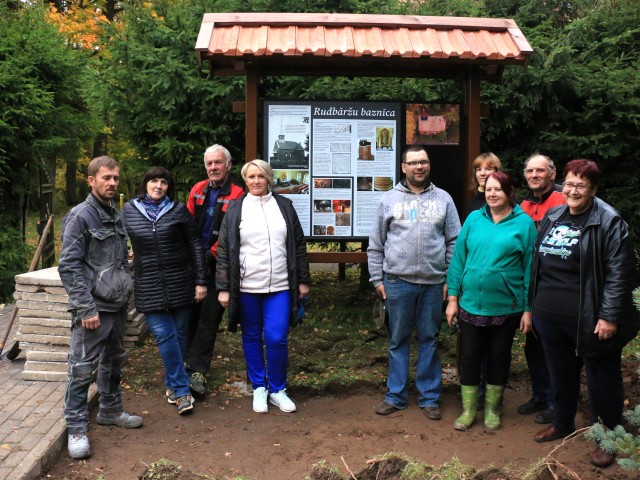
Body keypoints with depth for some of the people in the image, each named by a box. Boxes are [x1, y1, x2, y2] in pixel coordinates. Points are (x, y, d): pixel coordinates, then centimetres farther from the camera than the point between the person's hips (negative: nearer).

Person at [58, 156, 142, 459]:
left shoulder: (116, 216, 13)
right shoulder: (80, 216, -10)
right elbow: (68, 266, -15)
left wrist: (126, 290, 14)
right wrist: (86, 308, -19)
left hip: (117, 305, 8)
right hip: (93, 308, -8)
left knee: (114, 361, 19)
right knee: (82, 368, -5)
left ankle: (110, 411, 35)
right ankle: (76, 429, 5)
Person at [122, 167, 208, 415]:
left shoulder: (179, 210, 1)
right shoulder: (128, 211, 4)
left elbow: (195, 246, 3)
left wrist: (201, 281, 0)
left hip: (180, 283, 1)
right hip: (149, 286, 0)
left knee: (179, 335, 8)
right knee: (164, 336, -8)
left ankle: (172, 385, 26)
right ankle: (181, 391, 0)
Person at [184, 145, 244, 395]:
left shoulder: (236, 195, -6)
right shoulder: (197, 190, 10)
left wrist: (210, 255, -15)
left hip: (217, 266, -4)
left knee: (209, 318, 1)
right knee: (191, 313, 10)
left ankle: (198, 370, 5)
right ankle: (193, 362, 24)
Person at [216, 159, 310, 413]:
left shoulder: (284, 206, 7)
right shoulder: (236, 209, 3)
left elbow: (299, 246, 10)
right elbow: (224, 250, 2)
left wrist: (303, 280, 8)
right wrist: (224, 288, -2)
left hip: (280, 286, 0)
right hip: (247, 287, 0)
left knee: (277, 339, -3)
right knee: (252, 338, 10)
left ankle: (277, 389, 16)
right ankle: (259, 388, 26)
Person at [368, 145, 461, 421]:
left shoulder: (443, 199, 6)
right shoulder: (390, 200, 4)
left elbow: (454, 242, 6)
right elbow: (376, 245, 6)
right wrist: (377, 279, 2)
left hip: (433, 283, 1)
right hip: (398, 281, 0)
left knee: (429, 340, 9)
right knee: (398, 340, 8)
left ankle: (429, 397, 20)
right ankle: (396, 395, 20)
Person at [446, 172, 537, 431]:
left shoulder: (524, 223, -5)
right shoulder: (474, 219, 2)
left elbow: (530, 267, -4)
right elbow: (458, 258, 4)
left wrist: (528, 309, -5)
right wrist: (453, 297, 0)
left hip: (506, 307, -2)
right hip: (471, 304, 2)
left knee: (498, 357, 13)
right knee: (469, 356, 8)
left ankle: (492, 409, 31)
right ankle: (468, 410, 25)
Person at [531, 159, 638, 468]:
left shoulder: (608, 222, -11)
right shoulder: (552, 218, 9)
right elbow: (538, 265, 17)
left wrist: (609, 316, -18)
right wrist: (534, 305, 16)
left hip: (589, 320, -6)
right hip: (551, 318, 6)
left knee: (601, 379, 8)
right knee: (560, 374, 21)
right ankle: (562, 424, 40)